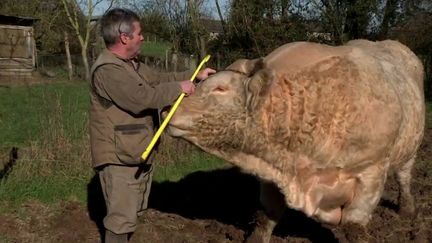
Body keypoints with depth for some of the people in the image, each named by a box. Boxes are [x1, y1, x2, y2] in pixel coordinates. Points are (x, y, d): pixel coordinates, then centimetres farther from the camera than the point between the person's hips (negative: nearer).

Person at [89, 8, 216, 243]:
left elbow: (159, 79, 22)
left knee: (131, 212, 22)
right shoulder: (107, 70, -22)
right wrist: (178, 88, -19)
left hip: (137, 154, 11)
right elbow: (141, 98, -30)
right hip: (119, 158, -11)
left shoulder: (132, 64, 12)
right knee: (122, 216, -5)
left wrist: (195, 76, 17)